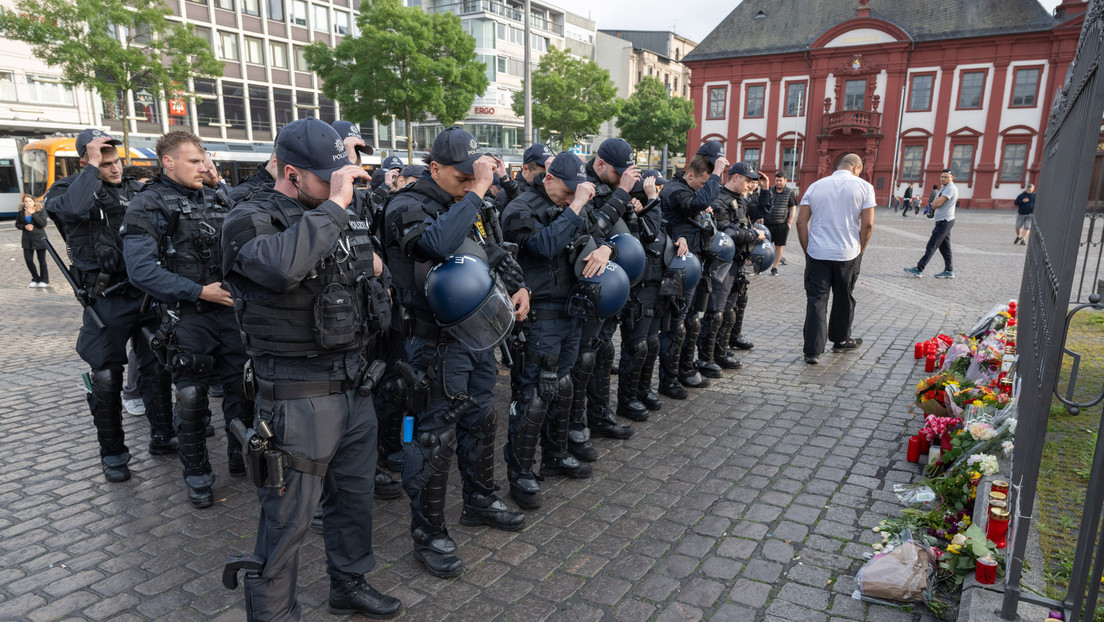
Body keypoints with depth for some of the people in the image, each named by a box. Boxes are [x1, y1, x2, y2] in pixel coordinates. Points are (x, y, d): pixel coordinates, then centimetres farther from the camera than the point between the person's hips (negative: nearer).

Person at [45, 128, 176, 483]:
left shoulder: (136, 190, 10)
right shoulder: (66, 191, -3)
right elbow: (73, 208, -27)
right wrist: (93, 167, -18)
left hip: (146, 293, 4)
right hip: (107, 300, -3)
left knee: (156, 367, 10)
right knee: (106, 378, 2)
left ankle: (162, 437, 25)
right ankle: (112, 453, 17)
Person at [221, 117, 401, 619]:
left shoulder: (336, 216, 8)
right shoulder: (251, 221, -12)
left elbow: (373, 273, 27)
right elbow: (282, 266, -38)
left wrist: (373, 267, 7)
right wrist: (334, 203, -29)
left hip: (353, 384, 8)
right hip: (298, 399, -7)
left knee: (355, 494, 21)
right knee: (288, 519, 6)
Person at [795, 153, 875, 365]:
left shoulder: (816, 186, 6)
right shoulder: (863, 187, 0)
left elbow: (801, 222, 2)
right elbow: (868, 224, -6)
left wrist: (808, 250, 8)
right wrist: (859, 251, 7)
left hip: (817, 254, 1)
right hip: (848, 254, -1)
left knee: (816, 301, 1)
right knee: (844, 299, 17)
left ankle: (812, 351, -5)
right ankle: (841, 340, 34)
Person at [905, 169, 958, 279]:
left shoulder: (951, 188, -14)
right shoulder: (944, 188, 18)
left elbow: (937, 204, -21)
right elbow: (934, 205, 14)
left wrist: (935, 202, 1)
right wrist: (937, 201, -6)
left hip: (944, 221, -10)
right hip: (943, 221, 10)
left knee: (931, 245, -12)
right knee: (945, 247, 10)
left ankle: (919, 270, -14)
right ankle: (949, 271, 13)